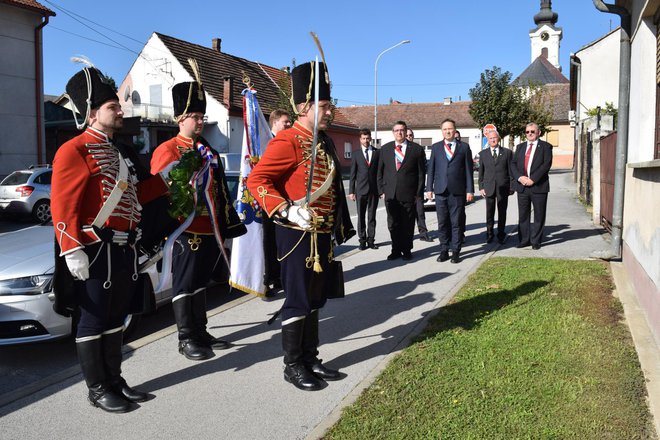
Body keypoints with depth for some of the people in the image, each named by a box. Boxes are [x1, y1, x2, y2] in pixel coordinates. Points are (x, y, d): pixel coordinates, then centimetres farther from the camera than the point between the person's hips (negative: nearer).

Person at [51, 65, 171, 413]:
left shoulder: (121, 152, 17)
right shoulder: (75, 150, -10)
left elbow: (136, 194, 21)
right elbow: (62, 206, -16)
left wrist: (167, 178, 10)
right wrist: (73, 251, -23)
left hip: (125, 249, 9)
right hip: (96, 251, -9)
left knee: (116, 318, 16)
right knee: (93, 321, 3)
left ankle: (114, 380, 29)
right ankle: (97, 389, 16)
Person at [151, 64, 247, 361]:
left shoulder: (208, 150, 16)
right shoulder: (167, 150, -5)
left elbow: (220, 190, 17)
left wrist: (227, 227, 15)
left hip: (211, 230, 7)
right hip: (188, 231, -7)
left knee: (200, 282, 15)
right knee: (184, 284, 1)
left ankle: (201, 332, 25)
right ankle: (186, 339, 9)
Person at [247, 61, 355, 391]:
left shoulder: (324, 141, 14)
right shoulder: (287, 141, -14)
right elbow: (257, 180, -21)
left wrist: (342, 229, 22)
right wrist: (287, 211, -32)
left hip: (324, 235, 9)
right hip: (298, 235, -9)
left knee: (315, 300, 16)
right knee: (298, 301, 2)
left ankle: (311, 359, 28)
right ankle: (293, 366, 17)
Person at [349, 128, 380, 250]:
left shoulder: (377, 152, 5)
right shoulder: (356, 154, 5)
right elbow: (353, 174, 4)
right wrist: (351, 191, -1)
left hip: (374, 189, 0)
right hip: (361, 189, 0)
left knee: (372, 216, 6)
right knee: (361, 216, 4)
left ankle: (370, 240, 12)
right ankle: (362, 240, 12)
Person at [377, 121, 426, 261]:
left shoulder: (417, 149, 3)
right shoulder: (385, 149, 10)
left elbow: (421, 173, 3)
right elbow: (380, 172, 12)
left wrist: (418, 193, -1)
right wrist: (381, 191, 5)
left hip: (408, 194, -2)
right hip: (390, 194, 2)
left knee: (407, 224, 5)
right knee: (393, 224, 7)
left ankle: (407, 250, 18)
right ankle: (396, 250, 18)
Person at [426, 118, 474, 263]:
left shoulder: (464, 147, 6)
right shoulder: (436, 147, 11)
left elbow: (468, 170, 4)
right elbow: (431, 168, 10)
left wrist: (470, 190, -2)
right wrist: (429, 188, 3)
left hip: (458, 191, -1)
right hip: (440, 191, 2)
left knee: (456, 223, 2)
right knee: (442, 223, 5)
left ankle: (455, 251, 10)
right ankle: (444, 250, 13)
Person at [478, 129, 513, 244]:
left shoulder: (507, 152, 4)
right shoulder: (483, 154, 8)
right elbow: (481, 172, 8)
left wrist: (512, 186, -1)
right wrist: (481, 187, 2)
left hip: (503, 187, -1)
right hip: (489, 187, 1)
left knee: (502, 212, 6)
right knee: (489, 213, 5)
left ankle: (501, 234, 17)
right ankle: (489, 234, 17)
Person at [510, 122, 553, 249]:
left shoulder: (545, 147, 1)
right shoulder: (520, 147, 15)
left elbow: (546, 165, -10)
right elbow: (513, 164, 8)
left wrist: (533, 179, -17)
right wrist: (519, 177, -10)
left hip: (539, 186, -4)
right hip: (522, 186, 4)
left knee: (539, 216, 3)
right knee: (523, 215, 7)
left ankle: (536, 241, 11)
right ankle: (524, 240, 15)